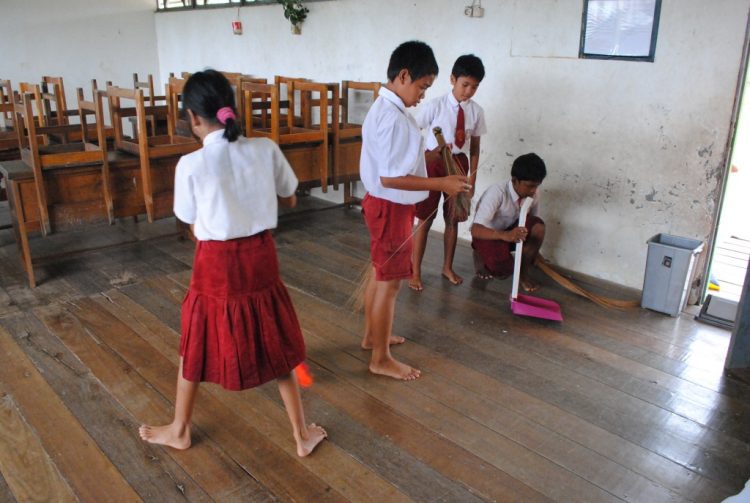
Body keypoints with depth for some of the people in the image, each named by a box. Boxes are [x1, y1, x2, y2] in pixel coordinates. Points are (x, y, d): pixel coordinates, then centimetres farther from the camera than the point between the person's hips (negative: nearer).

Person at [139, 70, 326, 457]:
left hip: (216, 265, -2)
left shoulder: (190, 165, -13)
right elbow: (289, 199, 8)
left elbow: (194, 228, -2)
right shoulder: (266, 150, -7)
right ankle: (302, 434, 29)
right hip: (260, 258, 3)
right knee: (274, 347, 17)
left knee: (196, 346, 20)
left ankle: (179, 431, 40)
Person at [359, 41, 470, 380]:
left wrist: (427, 153, 18)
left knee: (380, 273, 22)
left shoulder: (382, 108, 9)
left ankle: (371, 335, 39)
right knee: (390, 281, 0)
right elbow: (390, 177, -28)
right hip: (391, 208, -10)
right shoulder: (394, 118, -24)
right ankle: (381, 358, 14)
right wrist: (440, 184, -24)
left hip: (381, 203, 11)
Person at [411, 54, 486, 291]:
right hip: (434, 164, -4)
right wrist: (425, 156, -15)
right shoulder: (435, 106, -13)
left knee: (453, 219, 13)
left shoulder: (477, 111, -1)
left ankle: (447, 268, 30)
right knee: (425, 219, 2)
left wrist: (472, 178, 2)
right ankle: (415, 272, 14)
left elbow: (474, 147, 4)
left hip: (459, 164, 4)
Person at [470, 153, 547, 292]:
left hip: (510, 230, 5)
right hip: (487, 234, -5)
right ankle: (480, 256, 6)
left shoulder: (533, 193, -15)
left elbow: (532, 220, 4)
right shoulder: (497, 192, -32)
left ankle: (523, 271, -5)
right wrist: (505, 235, -55)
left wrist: (533, 251, -2)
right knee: (504, 270, -30)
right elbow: (475, 230, -39)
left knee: (538, 226, -25)